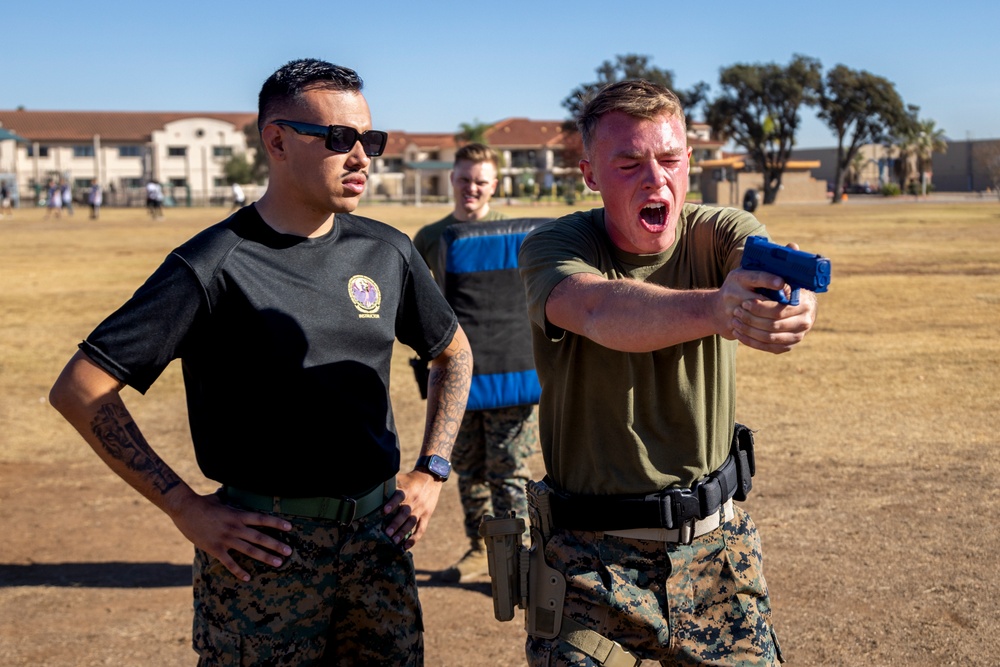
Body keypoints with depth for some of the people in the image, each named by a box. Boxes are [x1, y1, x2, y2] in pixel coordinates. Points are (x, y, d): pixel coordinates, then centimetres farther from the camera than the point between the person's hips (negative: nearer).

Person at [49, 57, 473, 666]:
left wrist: (432, 471, 9)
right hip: (265, 545, -4)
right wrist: (187, 509, -12)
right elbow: (79, 389, -12)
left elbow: (454, 353, 19)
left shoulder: (388, 252, 4)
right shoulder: (213, 265, -12)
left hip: (378, 535, 5)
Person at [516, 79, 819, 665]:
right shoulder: (552, 247, -10)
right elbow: (599, 310, -33)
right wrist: (716, 309, -52)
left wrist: (794, 303, -51)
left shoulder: (719, 234, -3)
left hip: (716, 542, 3)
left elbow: (781, 275, -26)